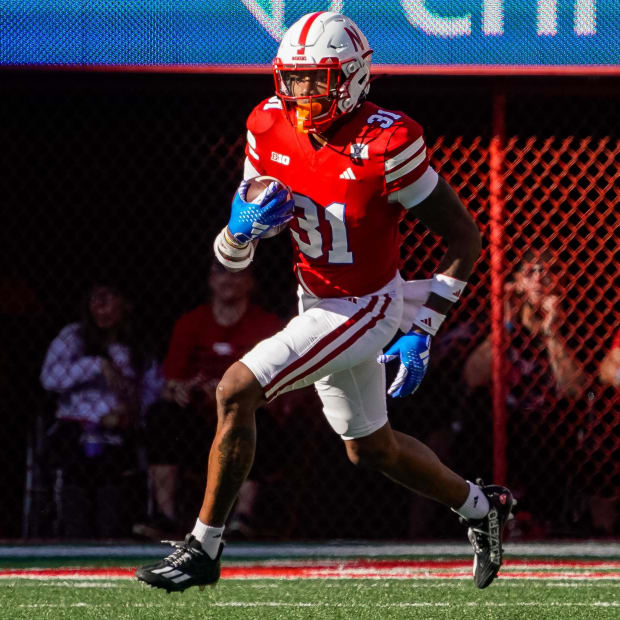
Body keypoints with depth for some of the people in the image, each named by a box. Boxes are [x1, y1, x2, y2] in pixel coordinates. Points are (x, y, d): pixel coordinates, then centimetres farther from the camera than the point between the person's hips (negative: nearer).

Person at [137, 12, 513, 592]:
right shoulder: (270, 130, -8)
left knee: (236, 391, -18)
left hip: (363, 309, -7)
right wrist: (244, 224, -25)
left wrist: (422, 332, -20)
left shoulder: (385, 145, -25)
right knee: (372, 449, 23)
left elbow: (464, 237, -16)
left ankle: (203, 548, -7)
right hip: (315, 300, 7)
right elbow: (232, 255, -1)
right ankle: (480, 506, 47)